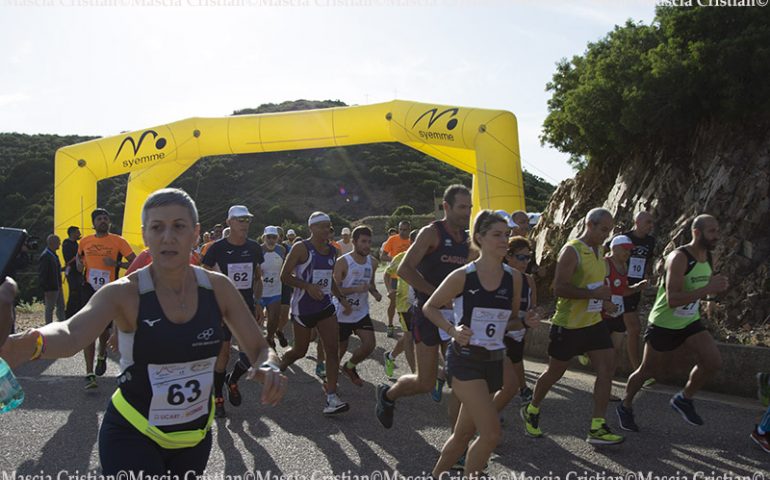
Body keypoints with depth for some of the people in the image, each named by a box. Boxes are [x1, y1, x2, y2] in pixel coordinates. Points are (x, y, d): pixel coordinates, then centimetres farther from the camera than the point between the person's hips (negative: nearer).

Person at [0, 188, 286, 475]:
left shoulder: (217, 288, -8)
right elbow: (72, 334, -35)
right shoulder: (124, 293, -16)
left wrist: (268, 368, -26)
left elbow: (259, 349, -3)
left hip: (196, 436, 4)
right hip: (132, 435, -3)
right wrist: (31, 343, -57)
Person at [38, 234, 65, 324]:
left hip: (57, 287, 9)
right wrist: (46, 290, -20)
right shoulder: (45, 256, -17)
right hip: (50, 289, -9)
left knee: (61, 307, 15)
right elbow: (42, 275, -20)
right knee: (50, 308, 1)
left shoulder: (54, 255, 11)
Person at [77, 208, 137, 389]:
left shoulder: (118, 241, -3)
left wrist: (116, 263, -19)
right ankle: (90, 374, -5)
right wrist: (79, 264, 6)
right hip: (89, 289, 1)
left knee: (104, 329, 12)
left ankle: (102, 356, 46)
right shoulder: (85, 241, 7)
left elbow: (135, 263, -6)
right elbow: (79, 256, 28)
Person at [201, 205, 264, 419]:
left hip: (247, 307, 4)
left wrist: (258, 304, 7)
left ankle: (232, 380, 29)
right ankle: (218, 398, 18)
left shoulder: (254, 248, 4)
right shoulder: (217, 248, -9)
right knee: (223, 353, 2)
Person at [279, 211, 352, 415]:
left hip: (325, 306, 5)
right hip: (303, 308, -5)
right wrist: (308, 286, -25)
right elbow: (284, 276, -13)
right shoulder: (301, 248, -11)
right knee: (300, 350, 9)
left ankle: (331, 397, -4)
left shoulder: (332, 251, 9)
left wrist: (341, 298, 9)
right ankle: (278, 366, 42)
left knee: (333, 350, -6)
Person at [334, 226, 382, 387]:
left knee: (370, 345, -6)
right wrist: (357, 289, -31)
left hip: (362, 313, 5)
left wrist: (375, 293, -3)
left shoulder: (372, 263, 1)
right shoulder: (342, 262, -18)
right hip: (343, 314, -5)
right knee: (341, 348, 8)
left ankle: (349, 367, 22)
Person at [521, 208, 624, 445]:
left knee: (607, 369, -3)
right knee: (555, 372, 7)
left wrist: (602, 301, 9)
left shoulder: (598, 252, 11)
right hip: (568, 325, -8)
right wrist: (594, 294, -28)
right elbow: (559, 288, -25)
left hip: (593, 322, 8)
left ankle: (597, 427, 4)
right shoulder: (571, 251, -17)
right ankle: (531, 410, 30)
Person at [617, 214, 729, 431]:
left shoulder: (708, 258, 0)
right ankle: (625, 407, 32)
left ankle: (684, 399, 11)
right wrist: (708, 289, -39)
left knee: (713, 362, -13)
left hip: (690, 322, 6)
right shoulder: (679, 258, -25)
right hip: (664, 324, -6)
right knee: (647, 371, 7)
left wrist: (716, 287, -2)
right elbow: (672, 300, -33)